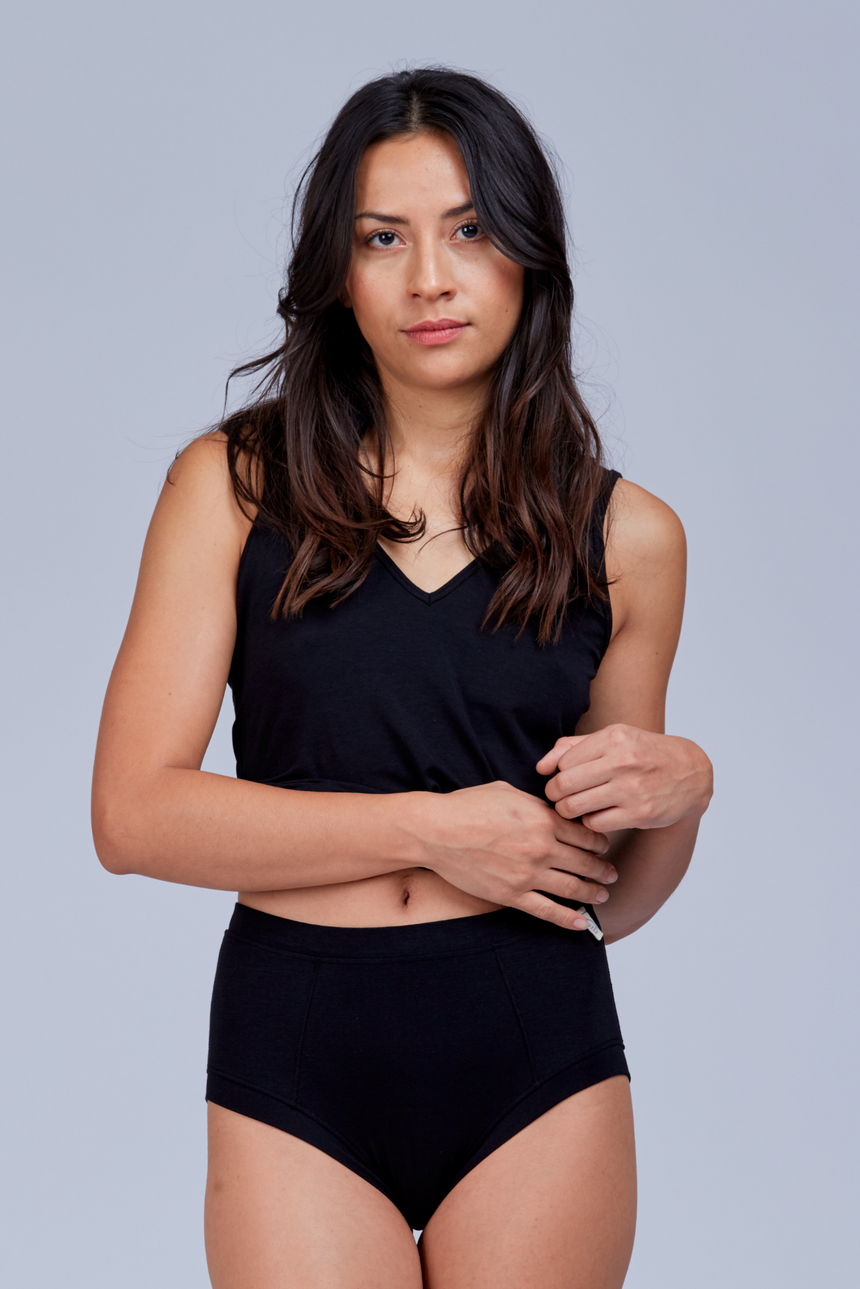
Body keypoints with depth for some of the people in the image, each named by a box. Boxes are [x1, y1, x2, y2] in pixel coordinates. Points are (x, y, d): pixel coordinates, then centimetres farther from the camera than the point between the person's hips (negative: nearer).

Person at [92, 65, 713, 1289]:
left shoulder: (626, 535, 5)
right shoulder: (236, 485, 0)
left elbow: (610, 902, 12)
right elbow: (135, 812, -8)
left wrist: (679, 790, -10)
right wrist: (431, 828, -13)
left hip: (536, 1060, 1)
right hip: (296, 1060, -1)